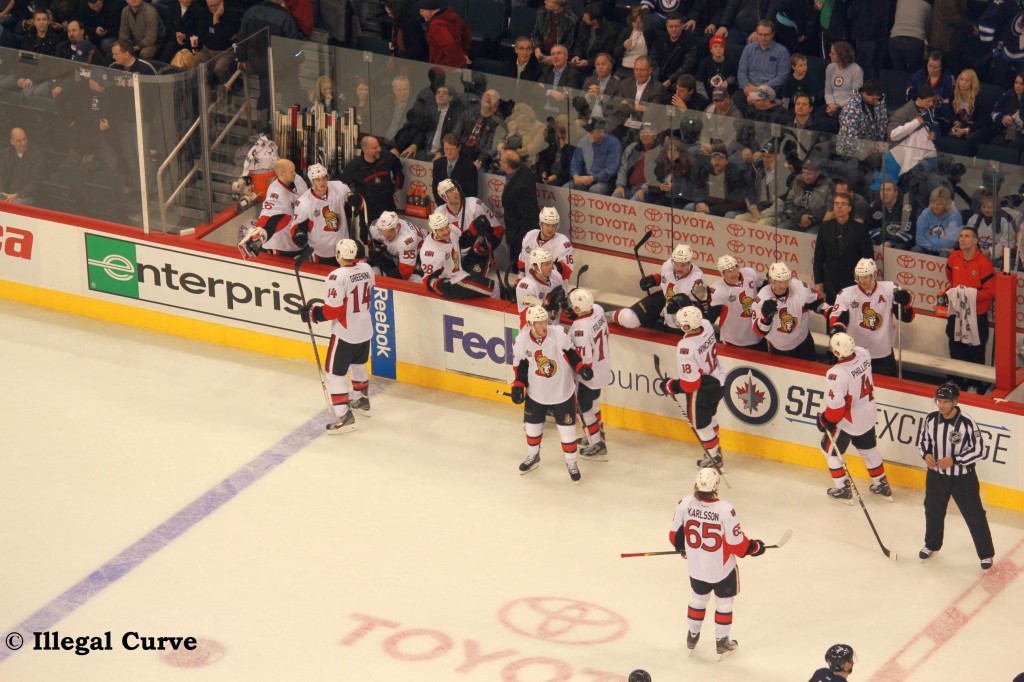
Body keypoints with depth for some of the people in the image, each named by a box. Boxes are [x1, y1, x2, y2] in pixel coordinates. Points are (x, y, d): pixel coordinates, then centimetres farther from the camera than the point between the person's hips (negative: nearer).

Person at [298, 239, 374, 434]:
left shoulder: (337, 277, -25)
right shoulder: (366, 269, -3)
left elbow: (331, 311, -23)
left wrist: (312, 312, -9)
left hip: (345, 334, -8)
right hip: (365, 329, 8)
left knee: (335, 371, 1)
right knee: (358, 365, 29)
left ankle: (344, 416, -4)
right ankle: (362, 400, 47)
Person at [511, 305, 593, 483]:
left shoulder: (558, 334, -19)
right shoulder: (521, 342, -14)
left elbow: (571, 353, -7)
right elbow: (520, 366, -2)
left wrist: (581, 367, -19)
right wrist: (518, 386, -8)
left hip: (563, 392, -2)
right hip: (536, 393, 2)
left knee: (567, 429, 3)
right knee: (532, 426, 17)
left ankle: (571, 462, 23)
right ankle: (533, 456, 43)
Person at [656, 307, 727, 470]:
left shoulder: (686, 348, -37)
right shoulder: (707, 325, -17)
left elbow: (690, 383, -29)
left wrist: (670, 386, -14)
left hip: (701, 390, -8)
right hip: (718, 382, 8)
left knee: (700, 423, 16)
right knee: (709, 416, 31)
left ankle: (714, 459, 32)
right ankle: (715, 449, 51)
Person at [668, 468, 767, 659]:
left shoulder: (684, 504, -18)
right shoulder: (726, 510, -29)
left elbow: (675, 534, -2)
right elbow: (737, 544, -21)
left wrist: (682, 547, 20)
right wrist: (754, 547, 0)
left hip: (695, 566, 4)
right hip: (722, 568, -4)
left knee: (698, 598, 28)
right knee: (724, 602, 19)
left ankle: (692, 636, 42)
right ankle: (722, 642, 30)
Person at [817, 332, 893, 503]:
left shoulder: (836, 374, -35)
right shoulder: (863, 354, -16)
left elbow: (836, 405, -28)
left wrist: (825, 421, -12)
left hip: (848, 421, -7)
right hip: (867, 415, 7)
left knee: (830, 449, 17)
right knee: (869, 449, 26)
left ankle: (843, 489, 23)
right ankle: (881, 485, 38)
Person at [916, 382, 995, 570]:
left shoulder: (967, 423, -24)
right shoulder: (931, 419, -10)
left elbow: (979, 451, -17)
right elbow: (923, 438, 9)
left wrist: (954, 459, -24)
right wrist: (926, 454, -11)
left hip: (963, 478, -4)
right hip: (936, 475, 4)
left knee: (974, 515, 4)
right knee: (933, 511, 21)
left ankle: (986, 554, 20)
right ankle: (932, 544, 46)